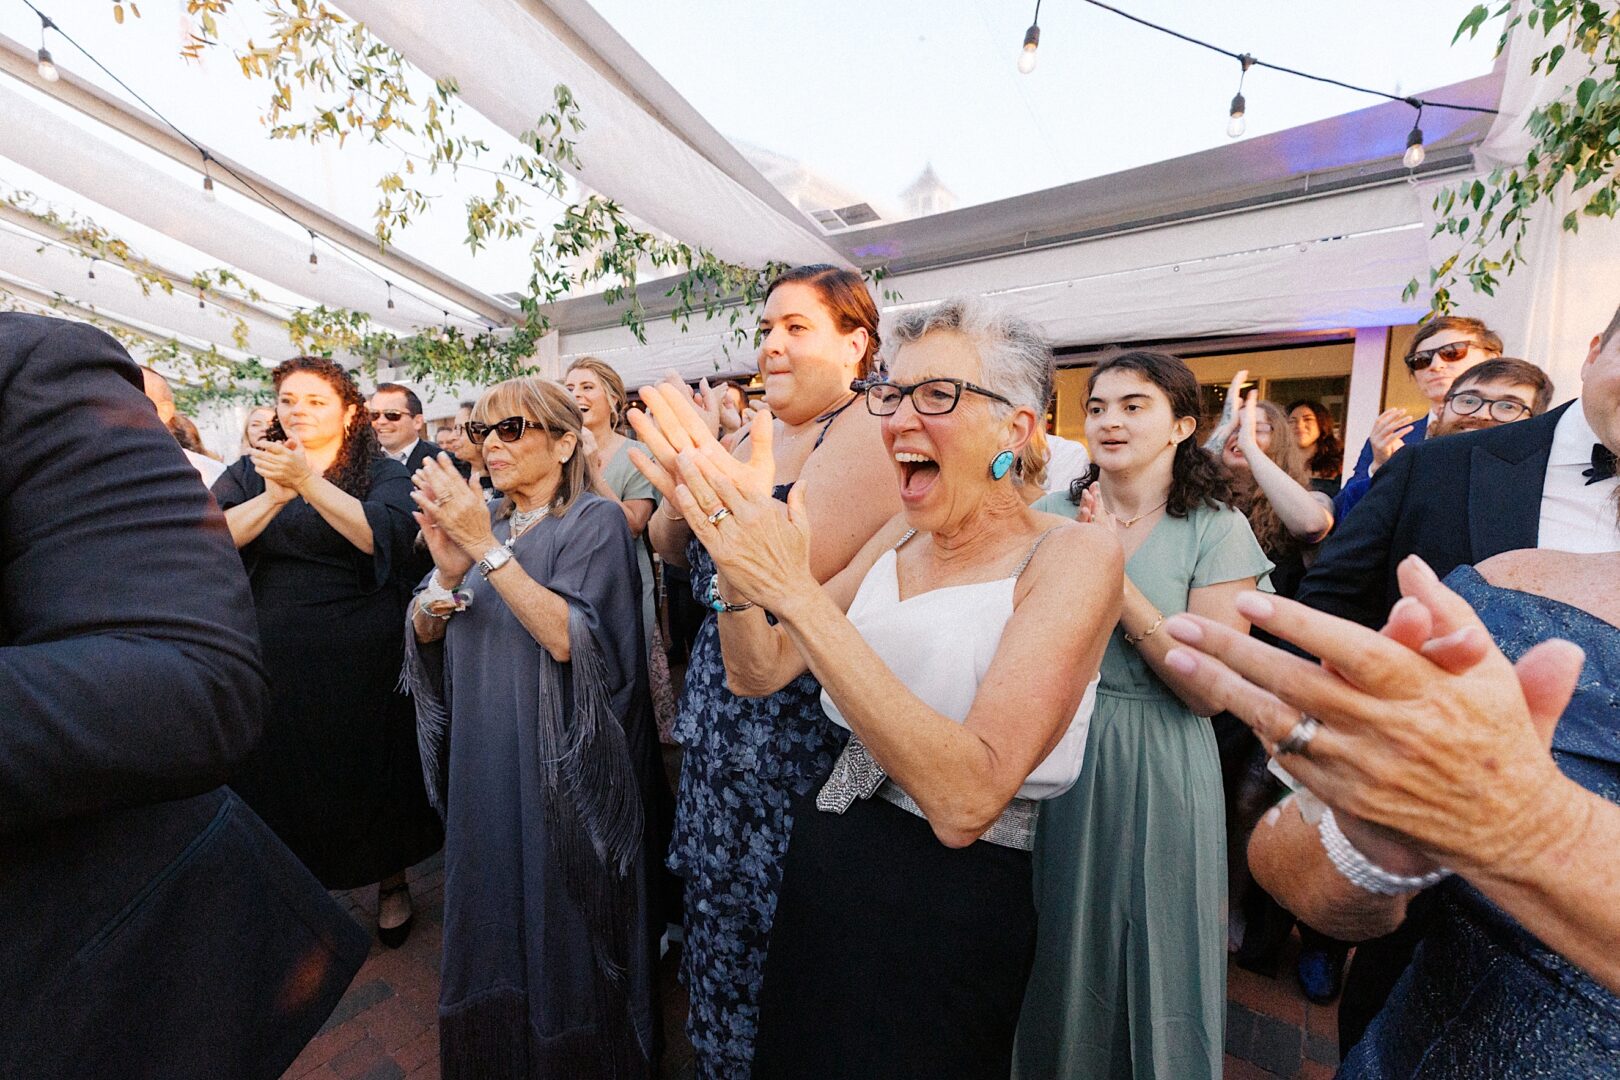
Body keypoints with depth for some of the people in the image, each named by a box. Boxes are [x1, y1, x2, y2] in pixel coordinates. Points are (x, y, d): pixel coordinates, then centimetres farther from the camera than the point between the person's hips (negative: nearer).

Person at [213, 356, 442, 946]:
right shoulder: (249, 472, 7)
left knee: (370, 773, 10)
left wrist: (309, 481, -28)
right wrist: (273, 496, -23)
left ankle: (391, 880, 34)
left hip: (364, 661, -2)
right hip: (274, 662, 3)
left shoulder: (383, 472, -2)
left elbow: (386, 536, -21)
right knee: (279, 778, 13)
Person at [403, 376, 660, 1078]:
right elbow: (425, 637, 3)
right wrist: (448, 571, -17)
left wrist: (489, 549, -26)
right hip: (484, 762, 6)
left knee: (560, 926, 10)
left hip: (563, 767, -6)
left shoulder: (595, 521, -12)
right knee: (490, 915, 21)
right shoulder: (480, 518, 7)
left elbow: (572, 640, -24)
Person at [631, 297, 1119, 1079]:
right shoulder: (898, 538, 0)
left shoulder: (1074, 555, -19)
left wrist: (795, 590, -33)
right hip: (822, 875, 6)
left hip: (947, 916, -6)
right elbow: (760, 673, -2)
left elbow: (966, 800, -30)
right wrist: (739, 547, -20)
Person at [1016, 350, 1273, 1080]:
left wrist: (1114, 577, -23)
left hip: (1157, 774, -2)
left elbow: (1210, 689, -16)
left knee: (1155, 960, 17)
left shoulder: (1216, 530, -8)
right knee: (1063, 956, 21)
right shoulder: (1052, 516, -1)